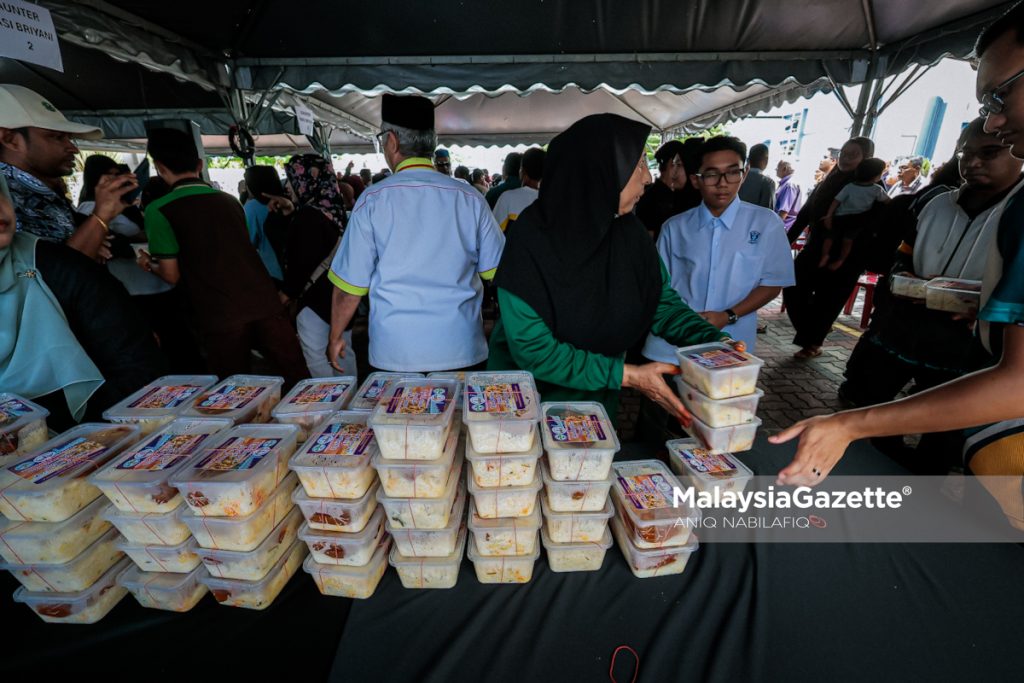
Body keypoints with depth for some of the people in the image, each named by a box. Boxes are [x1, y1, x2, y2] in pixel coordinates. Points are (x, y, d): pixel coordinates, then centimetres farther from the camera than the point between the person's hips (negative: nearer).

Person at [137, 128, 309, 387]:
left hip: (221, 319, -3)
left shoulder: (158, 210, 1)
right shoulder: (230, 200, 14)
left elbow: (173, 275, 2)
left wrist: (150, 265, 25)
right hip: (265, 304, 4)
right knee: (300, 381, 7)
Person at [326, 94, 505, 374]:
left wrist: (336, 338, 12)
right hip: (461, 351, 1)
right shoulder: (470, 198, -2)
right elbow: (499, 271, 3)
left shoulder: (373, 200, -5)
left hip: (393, 354, -1)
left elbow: (349, 285, -1)